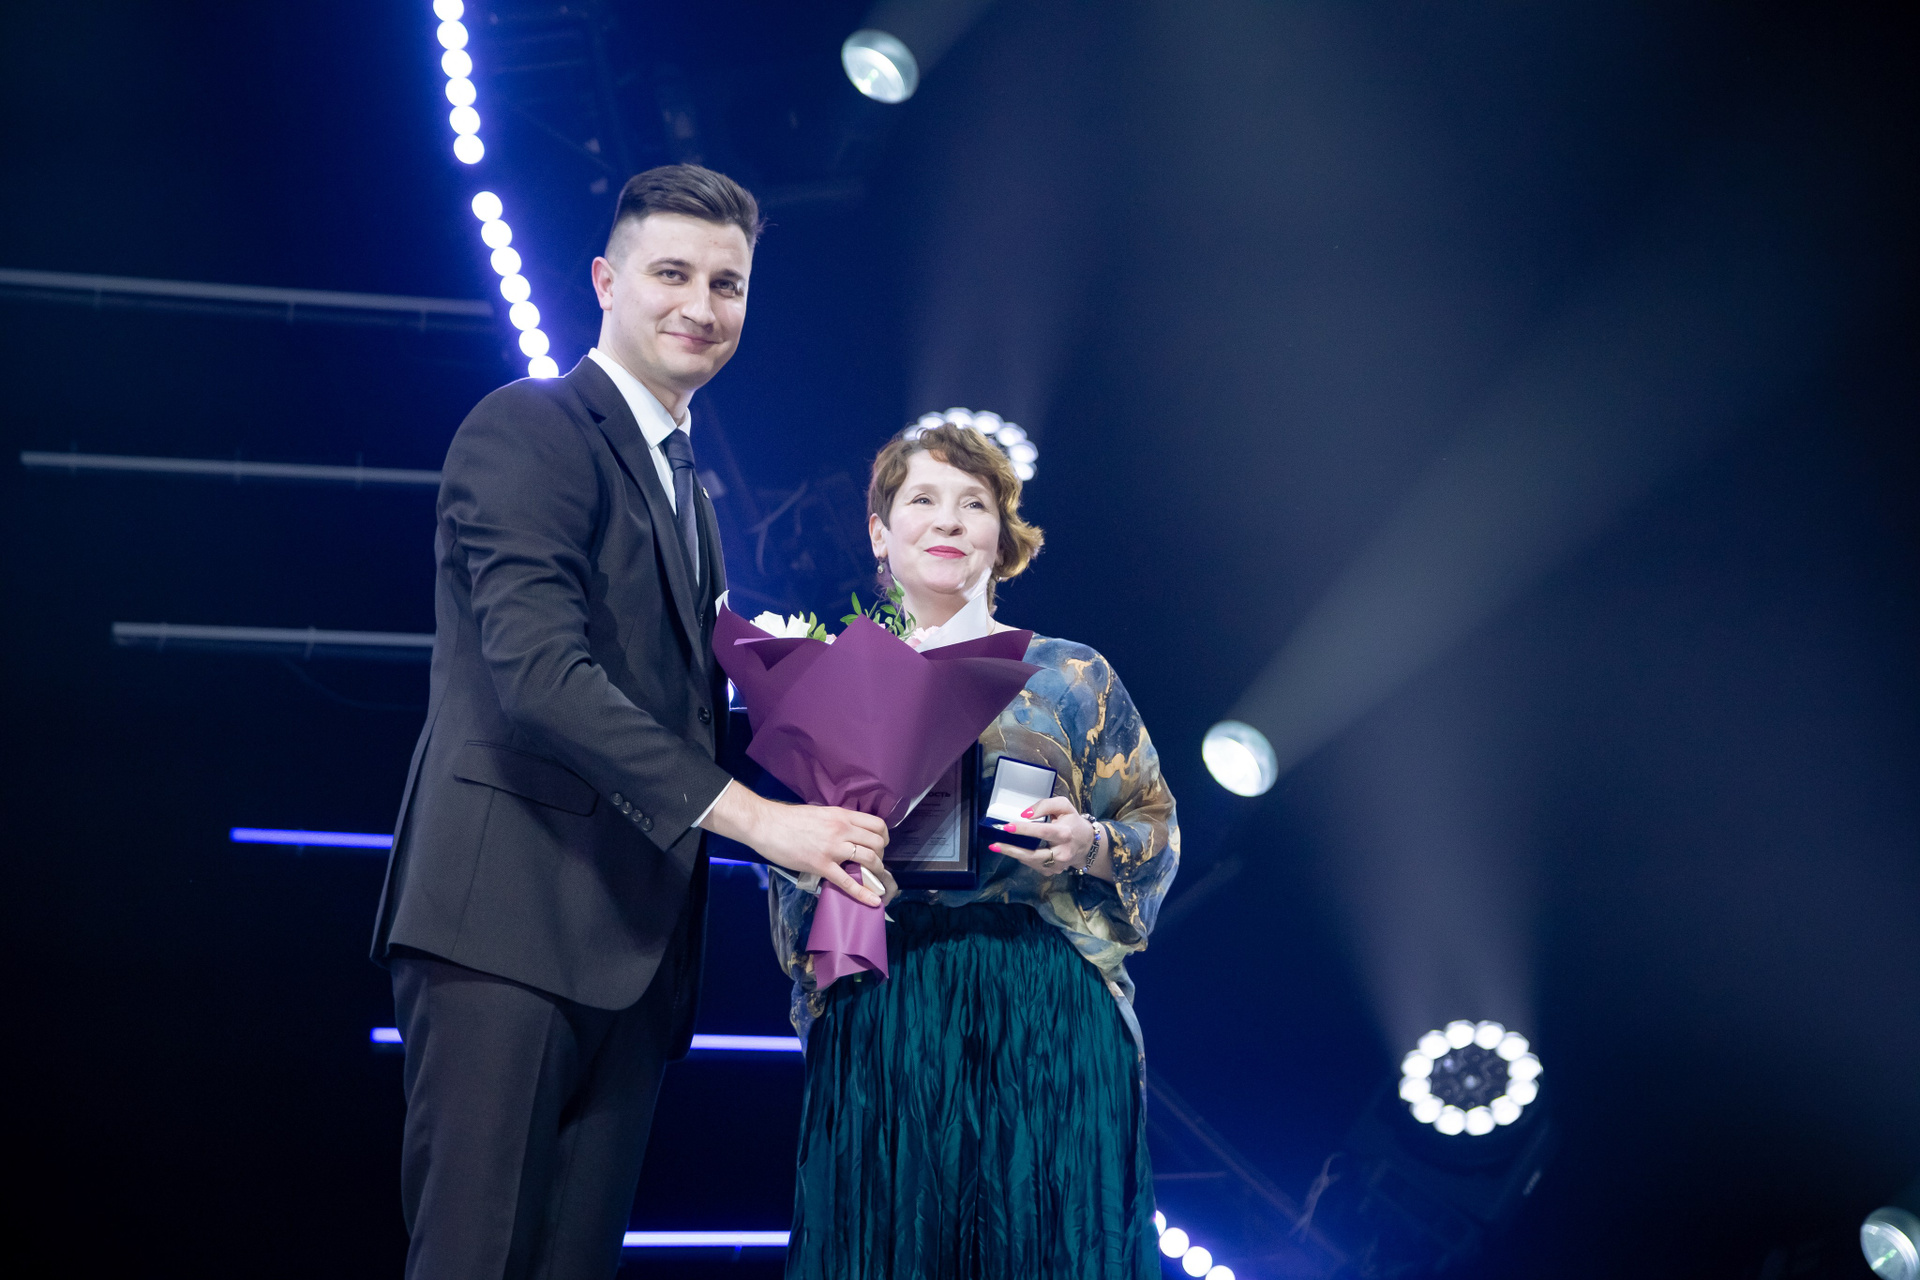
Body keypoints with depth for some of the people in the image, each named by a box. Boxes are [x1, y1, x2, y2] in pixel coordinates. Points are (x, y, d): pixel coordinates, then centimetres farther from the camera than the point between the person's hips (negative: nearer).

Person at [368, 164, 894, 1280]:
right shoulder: (529, 430, -3)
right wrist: (753, 814, -20)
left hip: (635, 940, 8)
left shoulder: (685, 488, 25)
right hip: (512, 914, -8)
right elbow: (539, 672, -17)